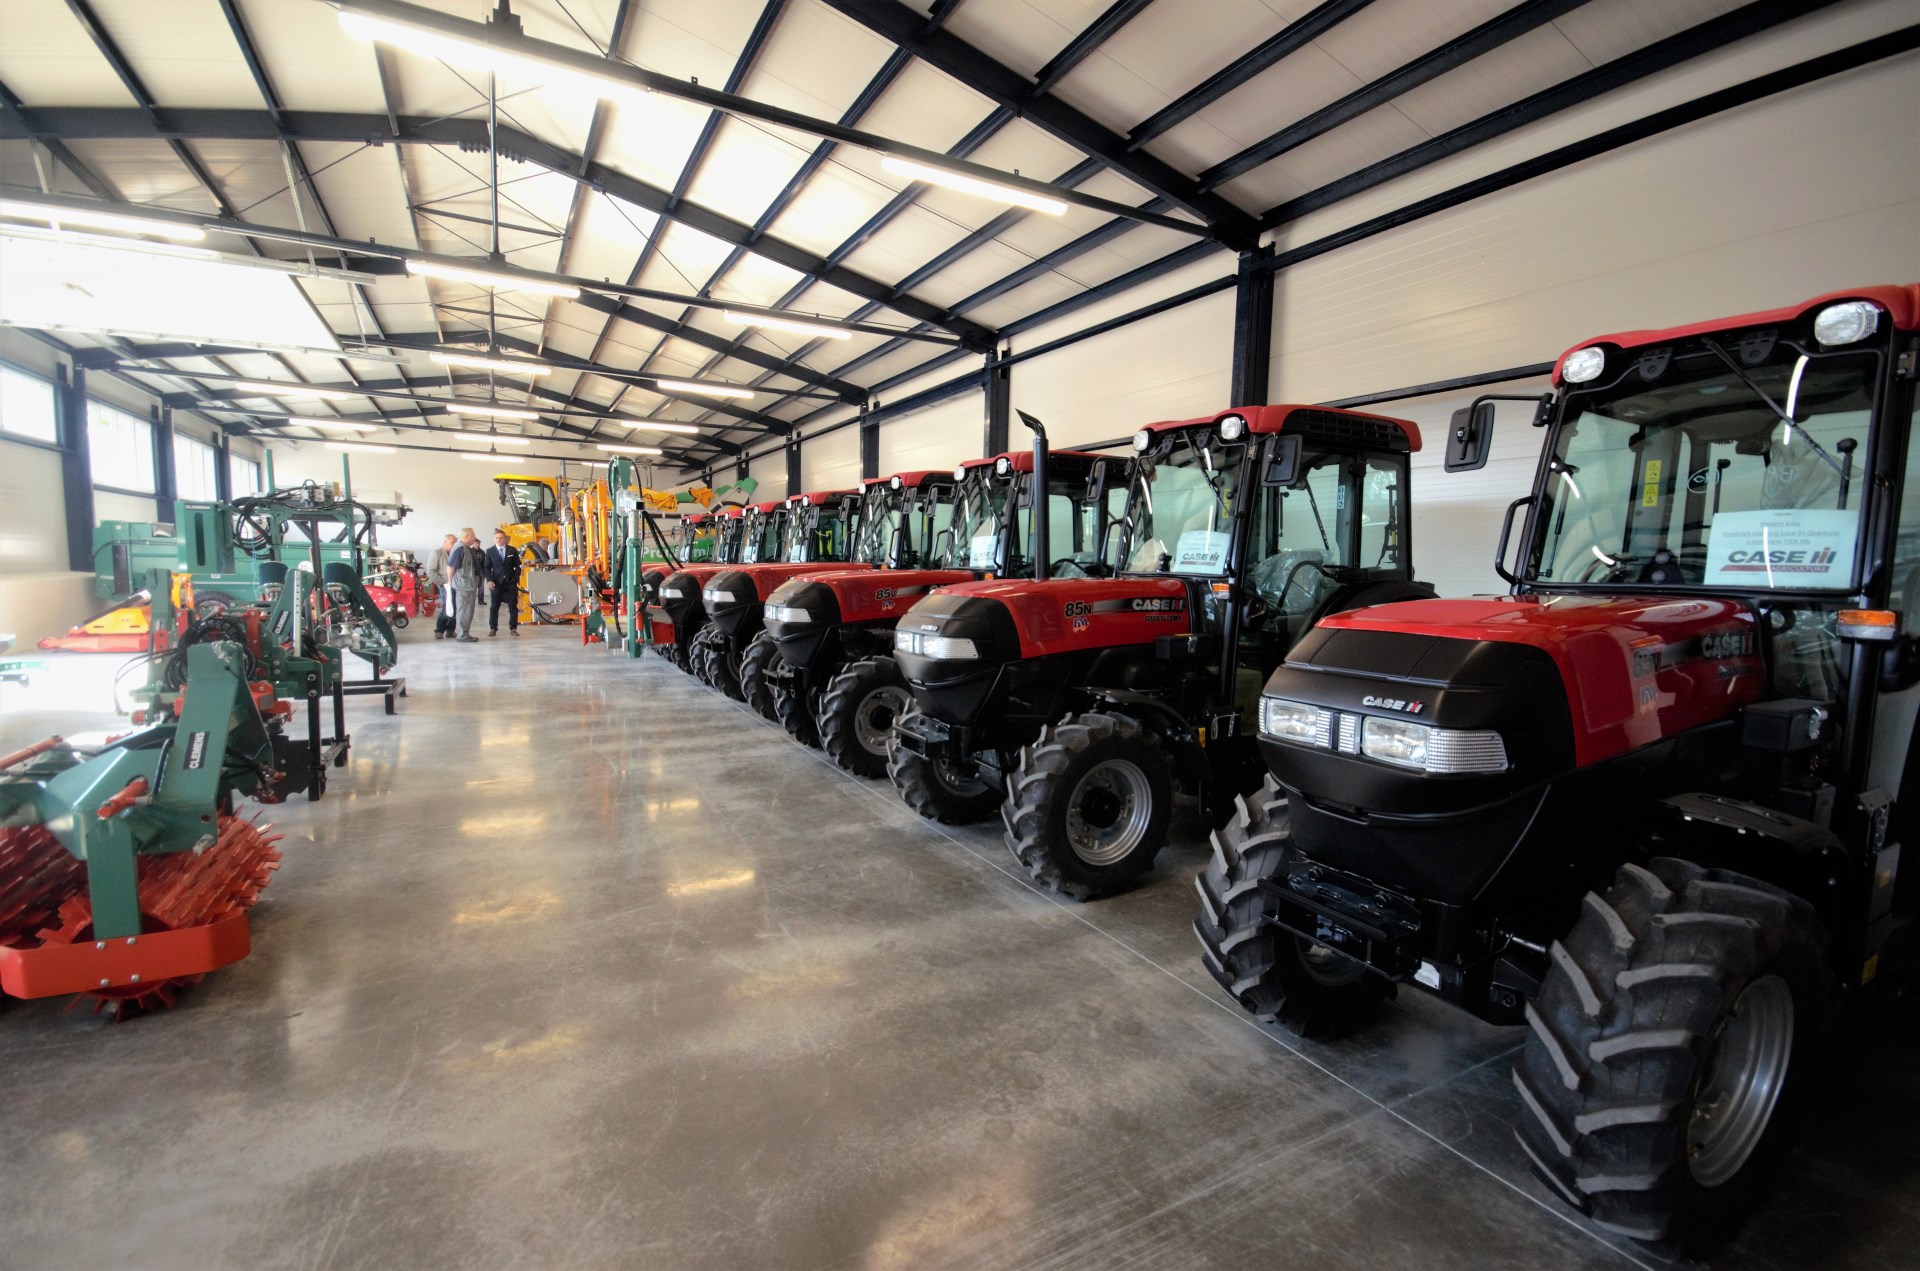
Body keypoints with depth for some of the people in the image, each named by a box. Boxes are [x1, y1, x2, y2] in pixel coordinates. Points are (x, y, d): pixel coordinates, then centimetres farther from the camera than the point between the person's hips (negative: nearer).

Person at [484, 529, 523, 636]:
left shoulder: (512, 550, 5)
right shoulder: (490, 551, 5)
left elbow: (517, 566, 6)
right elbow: (487, 567, 5)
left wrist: (516, 579, -4)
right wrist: (489, 580, -9)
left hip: (511, 582, 0)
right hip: (497, 582, 0)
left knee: (513, 606, 1)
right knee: (494, 606, 2)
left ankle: (513, 628, 7)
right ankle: (493, 628, 9)